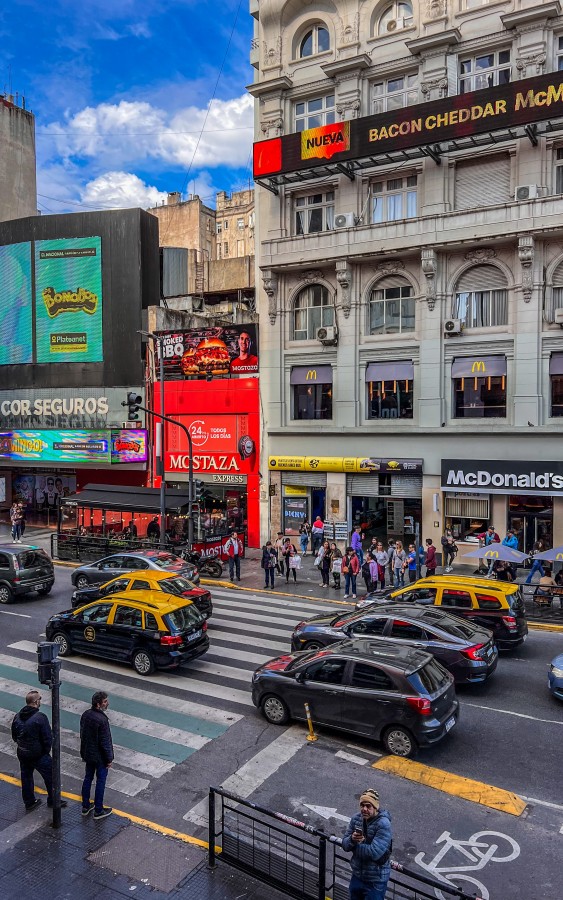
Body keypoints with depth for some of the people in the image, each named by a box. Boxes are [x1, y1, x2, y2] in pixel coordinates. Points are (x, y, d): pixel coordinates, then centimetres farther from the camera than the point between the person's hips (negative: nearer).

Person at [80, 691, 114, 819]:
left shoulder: (85, 715, -6)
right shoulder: (102, 720, -30)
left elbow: (82, 734, 7)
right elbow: (105, 742, -24)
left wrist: (85, 751, 20)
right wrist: (109, 759, -12)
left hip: (87, 754, 7)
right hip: (100, 757, -7)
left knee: (88, 778, 21)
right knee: (100, 781, 8)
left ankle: (85, 806, 35)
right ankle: (98, 811, 21)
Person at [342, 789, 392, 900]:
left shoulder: (383, 824, -25)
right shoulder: (356, 818, -6)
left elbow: (374, 853, -31)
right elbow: (344, 844, -3)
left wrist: (354, 845, -17)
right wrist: (352, 839, -25)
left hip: (375, 881, -6)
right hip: (357, 876, 6)